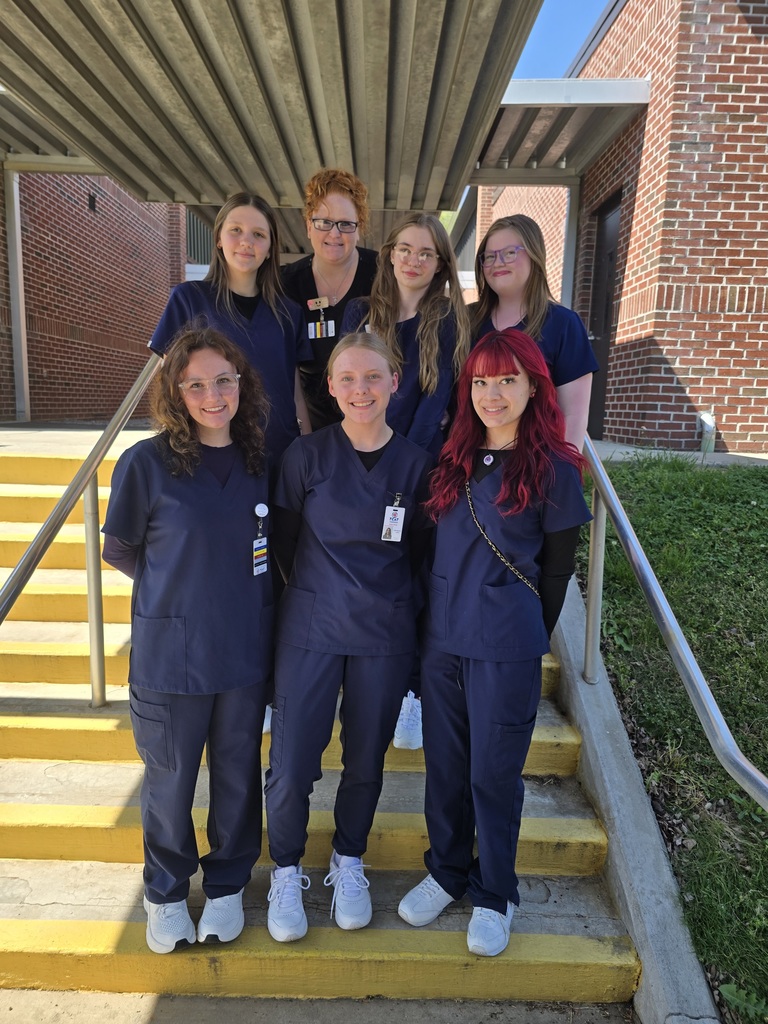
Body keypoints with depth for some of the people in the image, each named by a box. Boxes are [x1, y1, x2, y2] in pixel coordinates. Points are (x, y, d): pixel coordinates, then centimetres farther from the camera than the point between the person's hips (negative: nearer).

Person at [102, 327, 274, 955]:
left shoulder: (263, 460, -1)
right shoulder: (147, 463, -12)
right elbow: (119, 550, 1)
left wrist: (233, 588, 6)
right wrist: (179, 587, 2)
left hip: (247, 651, 3)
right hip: (170, 653, -2)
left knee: (239, 773, 16)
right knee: (170, 778, 14)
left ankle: (227, 885, 41)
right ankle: (166, 892, 41)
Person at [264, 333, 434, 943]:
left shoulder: (416, 464, -2)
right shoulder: (307, 455, -6)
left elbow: (420, 555, 8)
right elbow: (283, 540, 3)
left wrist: (388, 603, 9)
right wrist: (321, 593, 9)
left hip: (385, 637, 1)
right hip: (310, 629, -1)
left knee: (366, 759, 13)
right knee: (292, 765, 2)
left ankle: (349, 863, 39)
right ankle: (287, 871, 30)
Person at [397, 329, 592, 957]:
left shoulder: (553, 468, -7)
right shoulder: (454, 459, 6)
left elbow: (558, 567, -2)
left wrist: (529, 639, 2)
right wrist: (438, 618, 10)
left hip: (507, 649, -4)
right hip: (443, 639, 5)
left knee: (494, 773, 9)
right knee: (445, 765, 17)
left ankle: (495, 895, 33)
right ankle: (447, 872, 40)